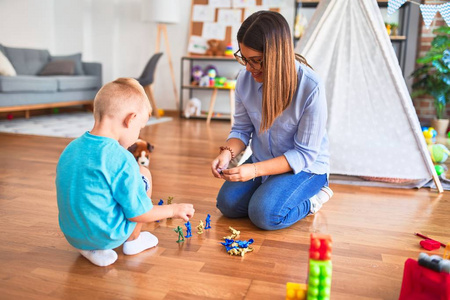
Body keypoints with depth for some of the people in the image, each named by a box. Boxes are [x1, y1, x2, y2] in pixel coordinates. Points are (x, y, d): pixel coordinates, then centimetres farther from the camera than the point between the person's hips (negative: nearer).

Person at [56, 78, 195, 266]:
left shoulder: (70, 149, -1)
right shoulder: (121, 159, -23)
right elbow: (139, 213, -15)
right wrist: (174, 210, 1)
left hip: (72, 235, 7)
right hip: (107, 235, -7)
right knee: (143, 174, 3)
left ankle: (89, 248, 11)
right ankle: (132, 241, 15)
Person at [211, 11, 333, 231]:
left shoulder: (311, 88, -27)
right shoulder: (246, 78, -11)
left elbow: (304, 154, -22)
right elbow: (241, 129, 1)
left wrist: (255, 170, -32)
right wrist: (227, 152, -22)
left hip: (305, 166, -5)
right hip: (261, 161, 5)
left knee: (265, 214, -24)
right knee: (228, 203, -13)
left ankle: (311, 198, 4)